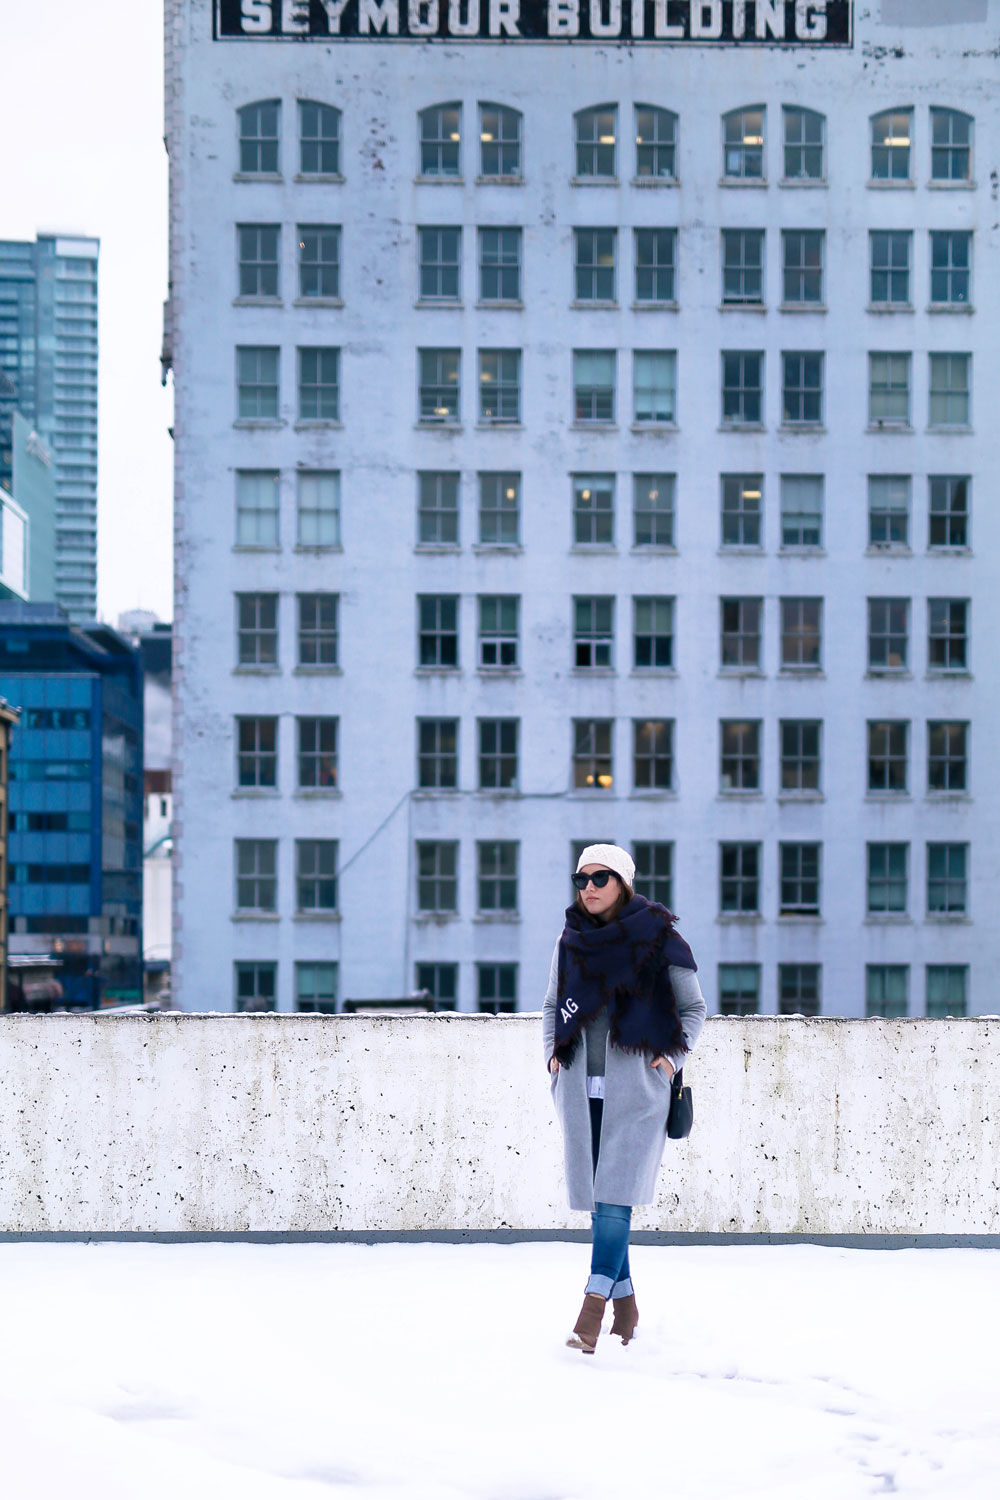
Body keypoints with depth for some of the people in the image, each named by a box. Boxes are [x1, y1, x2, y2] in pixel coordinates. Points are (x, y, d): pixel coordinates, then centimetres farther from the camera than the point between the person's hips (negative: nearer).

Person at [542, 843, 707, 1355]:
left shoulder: (658, 938, -1)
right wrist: (552, 1054, 8)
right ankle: (625, 1303, 15)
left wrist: (672, 1057, -3)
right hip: (581, 1085, 4)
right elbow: (552, 1004, 22)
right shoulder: (570, 939, 9)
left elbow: (693, 1007, 9)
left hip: (636, 1084, -4)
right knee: (597, 1196, 5)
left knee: (614, 1195, -13)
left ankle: (592, 1309, -19)